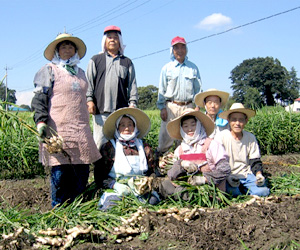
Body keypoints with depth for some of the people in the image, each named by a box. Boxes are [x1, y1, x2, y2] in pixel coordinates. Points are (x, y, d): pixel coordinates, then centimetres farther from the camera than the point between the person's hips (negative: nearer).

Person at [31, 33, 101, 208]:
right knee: (60, 172, -6)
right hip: (58, 129, -5)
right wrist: (41, 122, -18)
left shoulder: (80, 72, 22)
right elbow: (39, 99, -3)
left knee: (82, 171, 3)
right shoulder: (49, 70, 5)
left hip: (81, 130, 6)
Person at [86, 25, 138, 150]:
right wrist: (89, 100, -3)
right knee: (100, 142, -3)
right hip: (101, 109, -1)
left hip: (122, 109, 1)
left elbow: (132, 84, 15)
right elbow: (89, 82, 9)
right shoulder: (96, 60, 16)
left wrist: (133, 103, 3)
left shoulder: (127, 62, 20)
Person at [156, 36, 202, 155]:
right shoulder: (166, 68, 10)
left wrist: (197, 106, 3)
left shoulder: (193, 68, 14)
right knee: (166, 134, -5)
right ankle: (159, 155, 11)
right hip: (171, 106, -1)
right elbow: (162, 89, 8)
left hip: (188, 107, 1)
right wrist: (162, 107, -2)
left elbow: (198, 88, 14)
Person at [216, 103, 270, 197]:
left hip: (246, 174, 3)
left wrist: (259, 175, -12)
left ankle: (242, 189, 4)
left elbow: (255, 161, 9)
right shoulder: (222, 136, -7)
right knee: (233, 192, -33)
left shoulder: (250, 138, 4)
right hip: (228, 175, -3)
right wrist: (228, 177, -23)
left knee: (263, 191, -22)